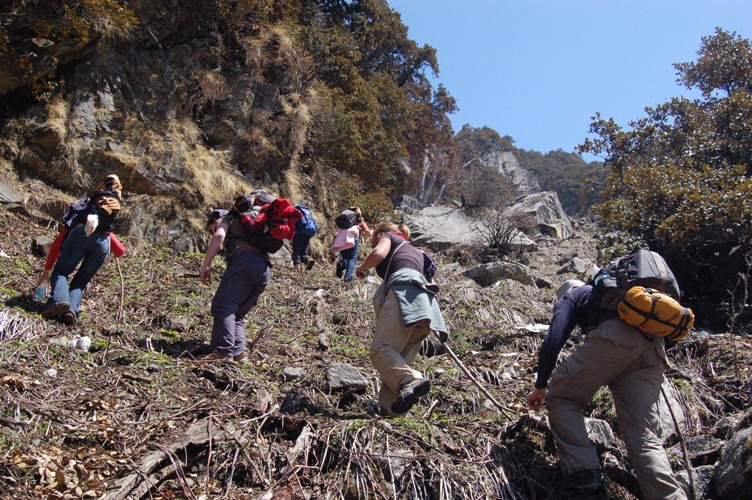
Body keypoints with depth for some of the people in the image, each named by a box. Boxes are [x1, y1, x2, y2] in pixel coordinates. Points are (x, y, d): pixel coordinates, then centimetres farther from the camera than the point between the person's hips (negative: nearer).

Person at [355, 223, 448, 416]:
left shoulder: (388, 237, 21)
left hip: (404, 290, -8)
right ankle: (389, 407, -9)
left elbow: (379, 253, 0)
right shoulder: (415, 252, 42)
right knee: (400, 357, 3)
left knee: (380, 348, -20)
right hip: (425, 302, 8)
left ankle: (411, 381, -41)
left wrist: (363, 268, 17)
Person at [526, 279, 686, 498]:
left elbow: (552, 342, 8)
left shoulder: (570, 297, 25)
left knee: (561, 397, 8)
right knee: (644, 436, 3)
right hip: (653, 350, 7)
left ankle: (582, 472, -5)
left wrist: (540, 386, 16)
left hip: (615, 338, -6)